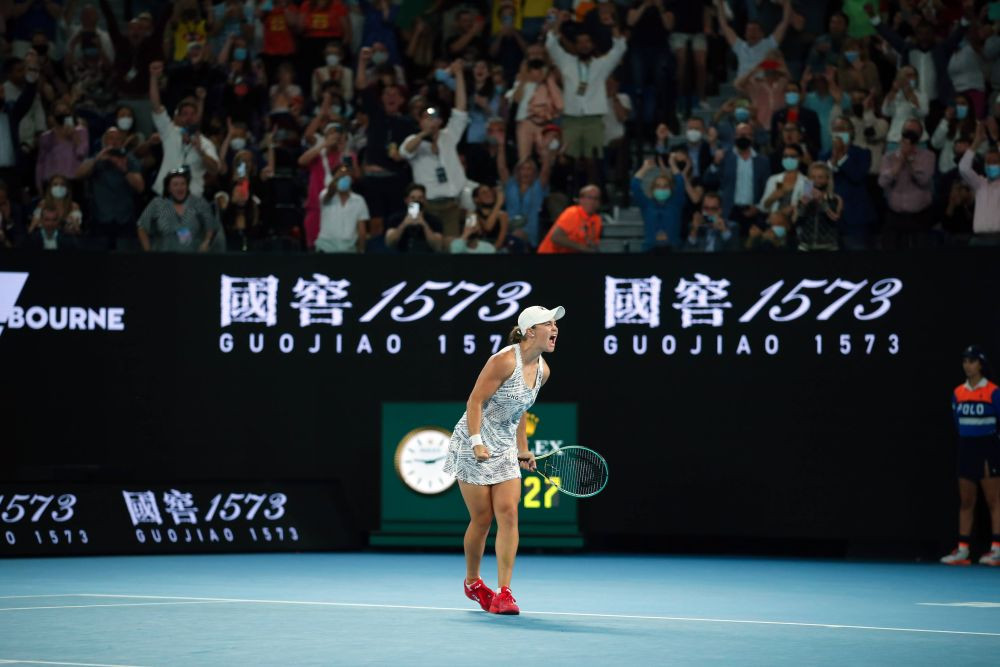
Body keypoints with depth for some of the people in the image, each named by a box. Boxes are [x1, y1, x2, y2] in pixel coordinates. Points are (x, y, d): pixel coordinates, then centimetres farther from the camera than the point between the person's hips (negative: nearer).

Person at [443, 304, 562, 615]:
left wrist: (522, 449, 15)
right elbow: (475, 401, -18)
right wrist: (477, 442, -26)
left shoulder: (542, 370, 4)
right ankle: (472, 582, 24)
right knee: (482, 519, 0)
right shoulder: (505, 360, -20)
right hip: (474, 445, -6)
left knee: (508, 514, -8)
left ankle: (503, 593, -10)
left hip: (505, 449, 6)